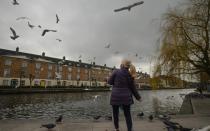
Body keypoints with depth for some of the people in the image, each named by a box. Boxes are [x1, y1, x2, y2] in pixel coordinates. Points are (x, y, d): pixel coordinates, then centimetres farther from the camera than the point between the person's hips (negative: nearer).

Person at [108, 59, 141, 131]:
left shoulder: (116, 71, -10)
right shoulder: (130, 75, -2)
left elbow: (110, 82, -3)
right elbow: (132, 88, 2)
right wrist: (138, 97, 15)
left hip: (116, 96, -2)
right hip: (126, 97, 2)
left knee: (115, 113, 17)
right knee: (127, 114, 12)